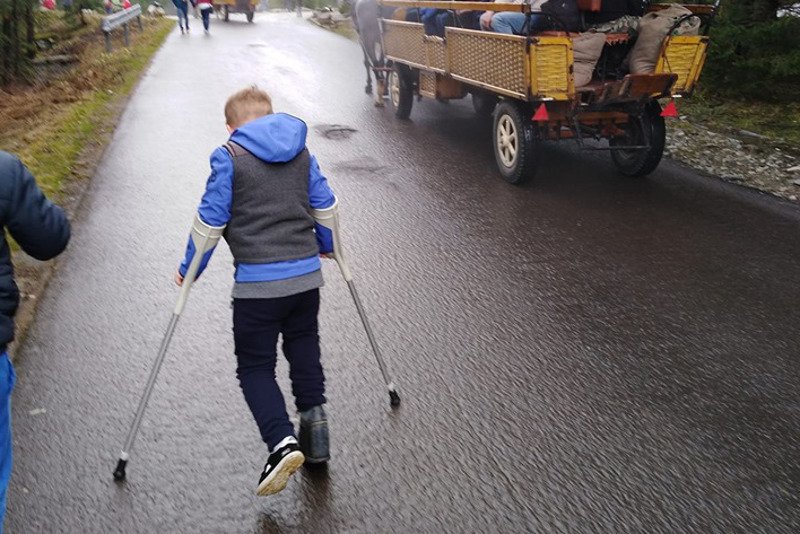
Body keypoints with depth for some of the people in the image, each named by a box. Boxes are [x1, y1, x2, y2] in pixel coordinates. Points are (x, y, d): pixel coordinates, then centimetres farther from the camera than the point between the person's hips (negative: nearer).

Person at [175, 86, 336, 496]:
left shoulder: (228, 158, -4)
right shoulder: (301, 152, 10)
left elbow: (211, 218, -4)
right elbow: (324, 204, 14)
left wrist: (189, 270, 7)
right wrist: (327, 246, 32)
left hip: (257, 283, -4)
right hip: (307, 273, 5)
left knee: (255, 366, 5)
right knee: (303, 347, 24)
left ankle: (282, 442, -11)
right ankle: (314, 420, 17)